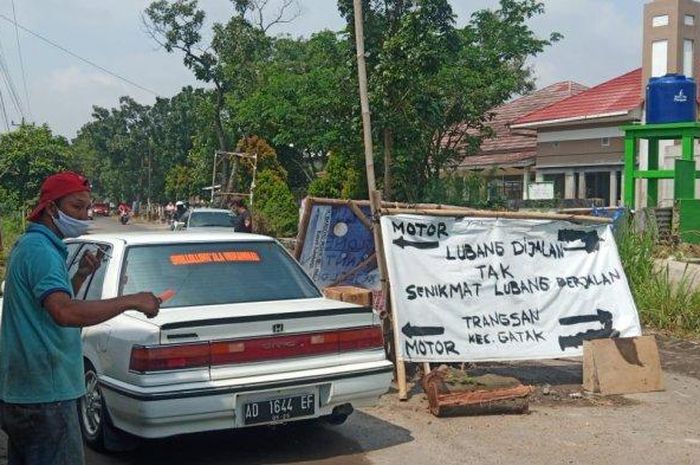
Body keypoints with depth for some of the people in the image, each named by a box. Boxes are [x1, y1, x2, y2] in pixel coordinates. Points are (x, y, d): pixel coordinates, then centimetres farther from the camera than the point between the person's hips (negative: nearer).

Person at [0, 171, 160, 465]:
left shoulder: (29, 245, 15)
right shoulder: (40, 250, -18)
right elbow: (65, 313, -33)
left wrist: (81, 275, 10)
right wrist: (131, 301, -28)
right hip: (45, 396, -11)